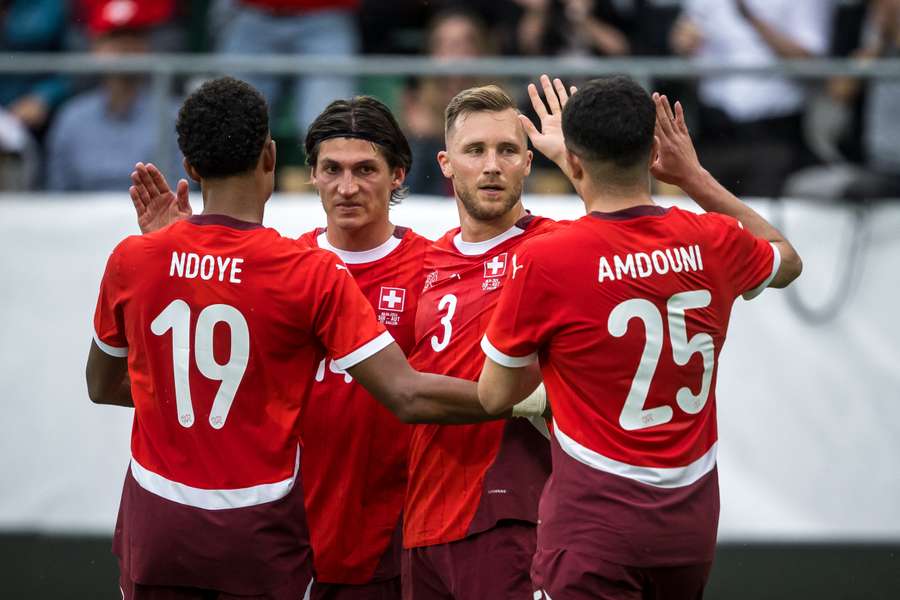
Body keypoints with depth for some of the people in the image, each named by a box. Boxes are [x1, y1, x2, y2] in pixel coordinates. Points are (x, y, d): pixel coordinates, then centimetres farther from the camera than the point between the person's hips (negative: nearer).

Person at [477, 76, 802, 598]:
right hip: (693, 519, 5)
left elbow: (495, 396, -2)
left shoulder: (542, 261, -15)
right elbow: (788, 262, 25)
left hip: (594, 523, -5)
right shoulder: (715, 242, -2)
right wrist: (694, 176, 25)